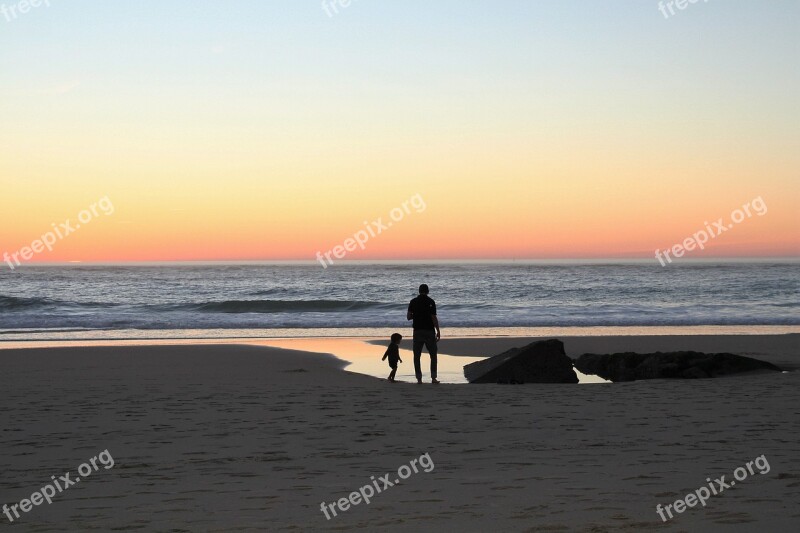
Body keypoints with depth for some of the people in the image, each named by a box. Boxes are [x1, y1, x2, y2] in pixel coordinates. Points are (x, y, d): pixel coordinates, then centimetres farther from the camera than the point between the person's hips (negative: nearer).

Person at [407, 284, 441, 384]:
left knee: (417, 356, 7)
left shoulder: (413, 302, 2)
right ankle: (433, 377, 2)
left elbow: (408, 317, 0)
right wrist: (438, 331, -3)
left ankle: (419, 378, 1)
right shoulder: (431, 302, -6)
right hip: (429, 331, -2)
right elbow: (434, 318, -9)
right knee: (433, 355, 9)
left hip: (417, 331, 2)